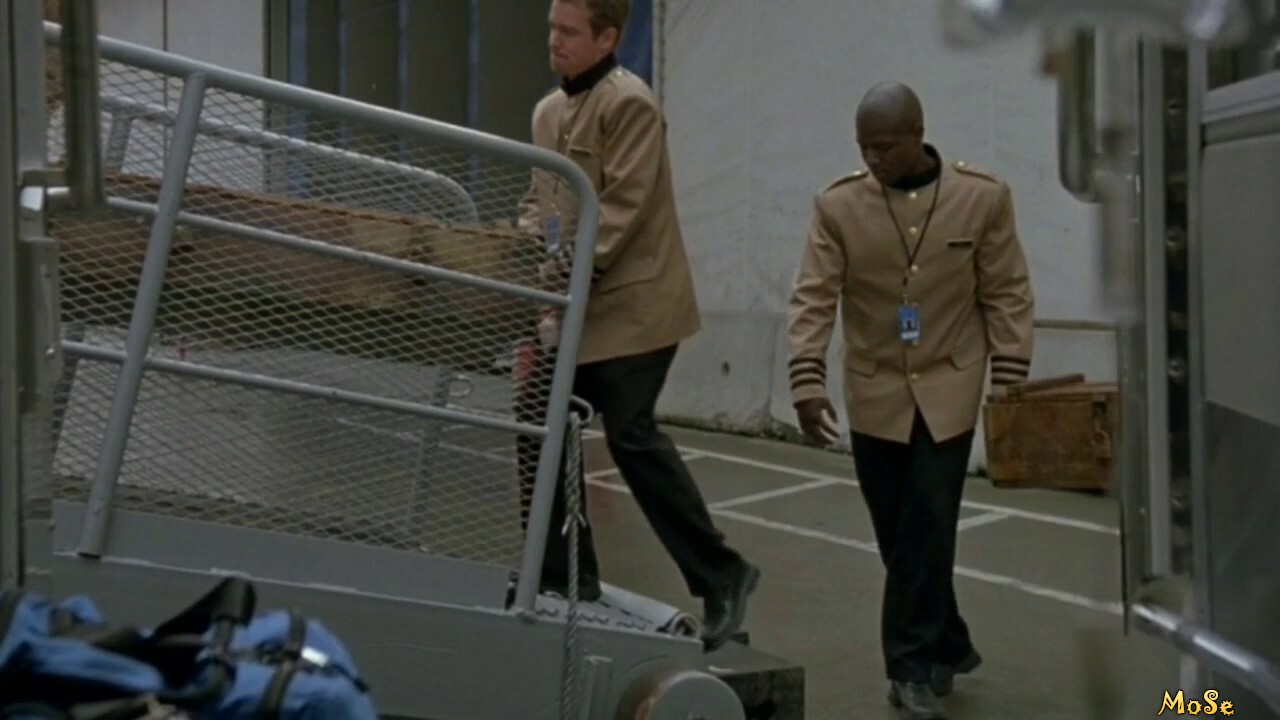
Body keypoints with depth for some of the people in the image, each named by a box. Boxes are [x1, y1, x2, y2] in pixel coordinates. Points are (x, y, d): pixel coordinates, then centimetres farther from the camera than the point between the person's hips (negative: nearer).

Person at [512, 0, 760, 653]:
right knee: (539, 431, 6)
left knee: (631, 437, -10)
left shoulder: (629, 104, -11)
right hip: (573, 309, 9)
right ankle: (565, 580, 19)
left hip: (630, 305, -8)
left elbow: (622, 209, -19)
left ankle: (720, 575, 5)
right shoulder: (548, 111, 14)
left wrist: (564, 270, -25)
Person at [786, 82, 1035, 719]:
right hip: (876, 394, 2)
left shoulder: (982, 197, -5)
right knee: (900, 535, 8)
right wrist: (807, 381, -16)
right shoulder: (838, 205, -5)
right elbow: (814, 298, -6)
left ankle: (916, 663, 8)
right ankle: (944, 646, 27)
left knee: (926, 530, -4)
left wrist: (1010, 384, -3)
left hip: (947, 391, -2)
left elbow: (1006, 295, -1)